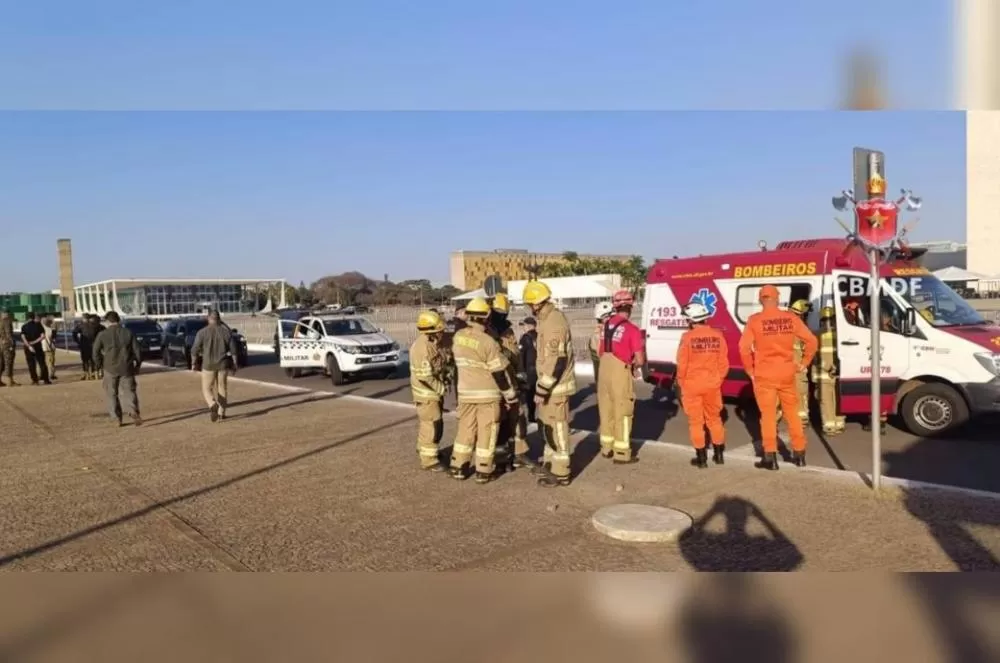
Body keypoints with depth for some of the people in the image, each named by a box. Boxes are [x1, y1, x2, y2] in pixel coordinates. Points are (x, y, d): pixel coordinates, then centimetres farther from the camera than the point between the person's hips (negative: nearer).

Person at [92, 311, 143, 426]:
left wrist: (99, 367, 11)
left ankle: (117, 418, 10)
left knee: (112, 394, 11)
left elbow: (96, 352, -1)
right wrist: (138, 365, 12)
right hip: (127, 368, 1)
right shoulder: (128, 333, 2)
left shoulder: (102, 335, -2)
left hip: (110, 369, -1)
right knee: (130, 391, 9)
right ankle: (133, 412, -14)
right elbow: (137, 350, 1)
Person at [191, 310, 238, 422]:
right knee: (222, 388, 14)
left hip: (208, 364, -2)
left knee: (206, 389, 7)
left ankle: (213, 405, -20)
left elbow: (195, 350, -5)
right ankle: (221, 413, 14)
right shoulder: (226, 331, 0)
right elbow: (233, 349, 0)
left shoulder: (202, 332, -6)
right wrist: (234, 364, 7)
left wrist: (193, 363, 9)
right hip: (223, 364, 2)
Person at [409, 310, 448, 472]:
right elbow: (425, 376, -28)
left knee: (427, 422, 23)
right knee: (432, 425, -5)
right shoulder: (422, 347, -27)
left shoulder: (432, 343, 3)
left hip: (434, 391, 10)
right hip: (426, 393, -9)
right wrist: (441, 388, -18)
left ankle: (423, 448, 41)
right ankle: (429, 459, 4)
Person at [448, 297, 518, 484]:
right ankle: (483, 471, 7)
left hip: (465, 392, 5)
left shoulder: (458, 336, -1)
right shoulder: (487, 342, -19)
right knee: (487, 431, 4)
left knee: (465, 428, 15)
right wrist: (510, 394, -6)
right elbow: (499, 372, -15)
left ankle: (459, 467, 19)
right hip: (487, 393, -5)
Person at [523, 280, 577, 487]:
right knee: (548, 425, 20)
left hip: (556, 385, -10)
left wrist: (542, 389, -24)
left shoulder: (553, 322, -23)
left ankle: (560, 472, 6)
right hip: (551, 383, 10)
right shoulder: (549, 318, 10)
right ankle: (550, 462, 34)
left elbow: (556, 361, -26)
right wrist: (543, 385, 24)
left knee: (557, 427, -2)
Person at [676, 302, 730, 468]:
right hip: (712, 384, 4)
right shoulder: (717, 336, -3)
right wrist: (718, 379, 16)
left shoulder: (688, 337, -14)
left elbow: (682, 363, -11)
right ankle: (719, 455, 26)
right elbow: (724, 363, 2)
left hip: (692, 384, -4)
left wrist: (681, 382, 5)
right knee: (714, 418, 18)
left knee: (696, 421, 6)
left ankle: (701, 458, 11)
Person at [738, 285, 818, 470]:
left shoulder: (755, 320, -8)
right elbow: (811, 340, 1)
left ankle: (770, 457, 5)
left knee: (768, 415, 4)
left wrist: (750, 370, -3)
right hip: (787, 374, 3)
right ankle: (799, 454, 23)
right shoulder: (791, 318, 0)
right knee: (792, 413, 15)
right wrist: (803, 363, 10)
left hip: (764, 375, -3)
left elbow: (744, 347, -15)